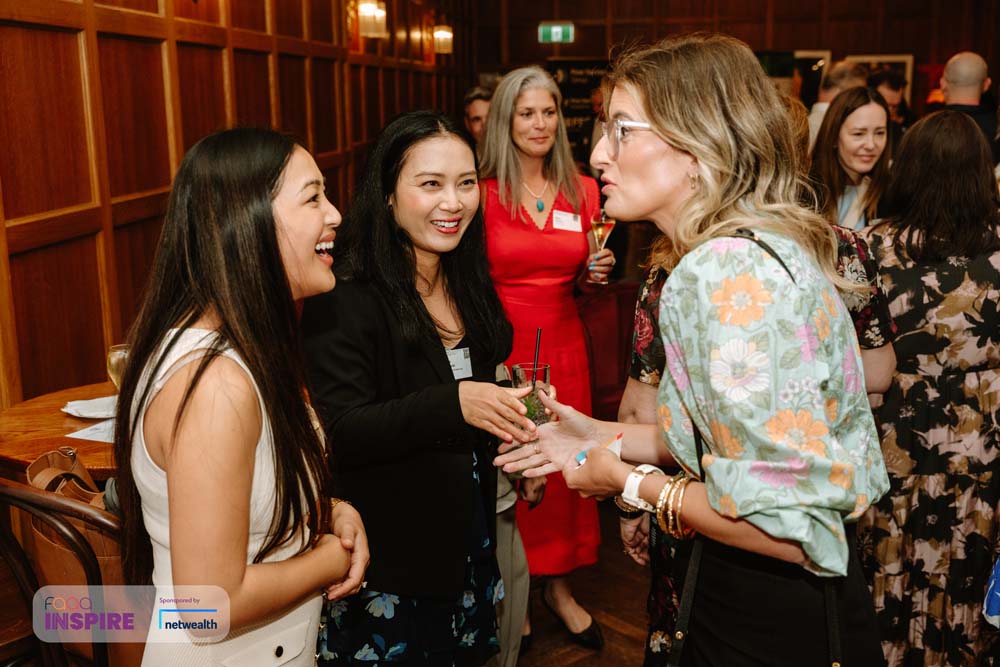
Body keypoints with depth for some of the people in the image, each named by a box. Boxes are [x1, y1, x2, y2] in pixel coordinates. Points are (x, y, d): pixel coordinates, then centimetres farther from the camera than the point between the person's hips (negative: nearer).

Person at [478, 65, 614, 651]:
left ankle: (559, 586, 29)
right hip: (500, 343, -3)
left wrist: (594, 273, -6)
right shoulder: (483, 193, -5)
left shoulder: (582, 191, 6)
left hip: (562, 344, 3)